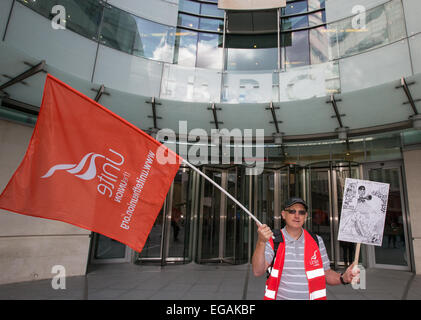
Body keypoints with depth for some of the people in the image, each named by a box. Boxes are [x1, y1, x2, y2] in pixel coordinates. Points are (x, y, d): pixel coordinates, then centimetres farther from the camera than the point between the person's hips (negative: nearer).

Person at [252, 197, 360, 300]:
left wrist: (343, 278, -9)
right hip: (280, 297, -1)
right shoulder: (272, 240, -5)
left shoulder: (316, 241, 4)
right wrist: (261, 242, -30)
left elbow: (326, 273, 10)